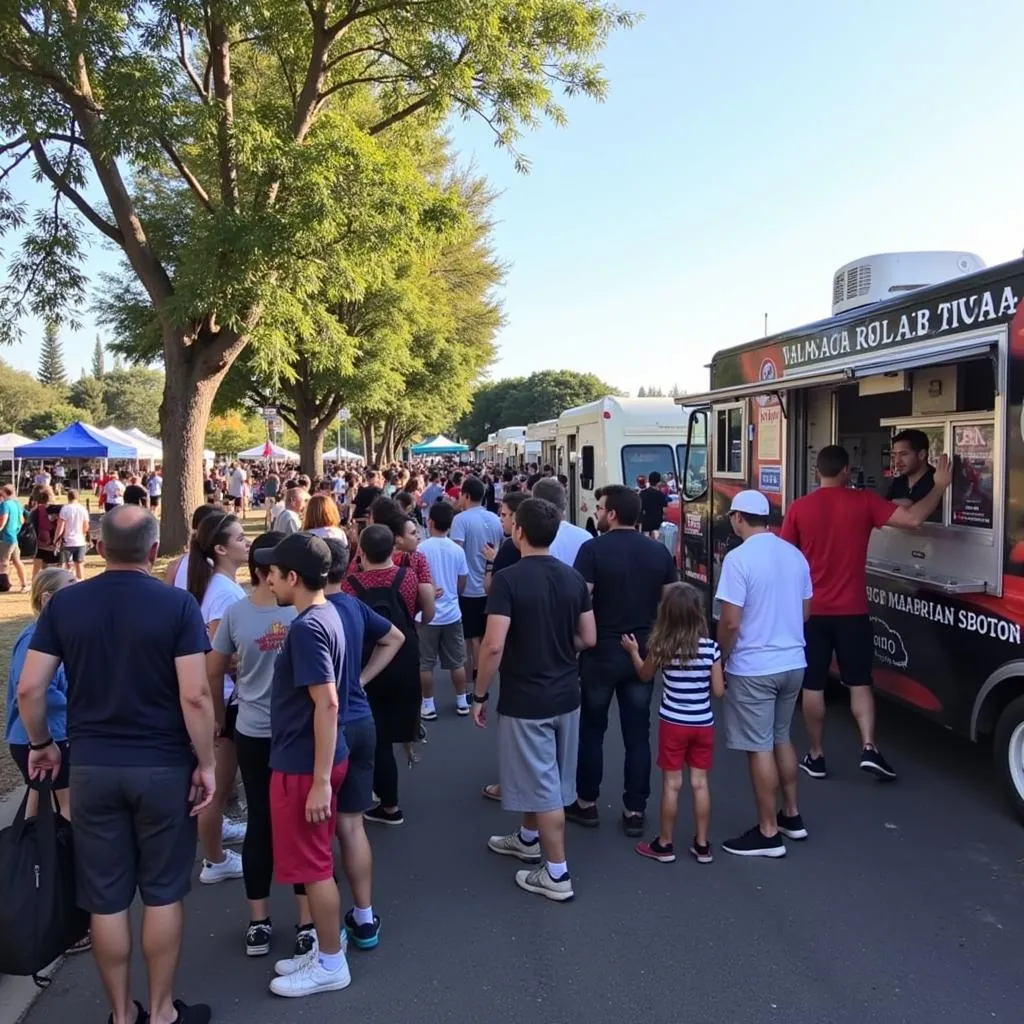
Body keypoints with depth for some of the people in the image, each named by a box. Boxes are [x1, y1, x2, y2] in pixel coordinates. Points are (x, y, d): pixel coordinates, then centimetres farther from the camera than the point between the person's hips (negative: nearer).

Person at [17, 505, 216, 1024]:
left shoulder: (64, 603, -3)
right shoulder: (177, 604, -12)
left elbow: (29, 688, -1)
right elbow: (194, 696, -16)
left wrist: (41, 743, 15)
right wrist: (205, 763, -5)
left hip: (92, 766, 3)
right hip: (163, 767, -2)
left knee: (106, 899, 14)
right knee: (163, 893, 12)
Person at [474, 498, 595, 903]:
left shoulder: (508, 579, -18)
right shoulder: (573, 578, 0)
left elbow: (494, 645, -23)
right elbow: (588, 639, 5)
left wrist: (479, 694, -11)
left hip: (525, 700, -7)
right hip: (565, 694, 7)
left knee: (543, 785, 4)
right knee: (540, 776, 24)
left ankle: (557, 874, 14)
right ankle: (528, 839, 44)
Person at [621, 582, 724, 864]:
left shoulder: (661, 647, -10)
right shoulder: (710, 647, -10)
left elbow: (645, 676, 9)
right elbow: (718, 691, -5)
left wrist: (633, 651, 22)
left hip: (672, 724, -1)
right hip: (703, 724, 1)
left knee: (671, 784, 8)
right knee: (700, 783, 11)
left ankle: (664, 845, 19)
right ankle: (702, 845, 20)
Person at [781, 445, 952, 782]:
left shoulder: (799, 508, -3)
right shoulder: (864, 502, -5)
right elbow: (912, 519, -8)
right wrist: (939, 486, 5)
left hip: (811, 611, 0)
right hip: (851, 611, 0)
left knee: (813, 686, 8)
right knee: (859, 682, 13)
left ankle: (816, 756, 15)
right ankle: (869, 748, 4)